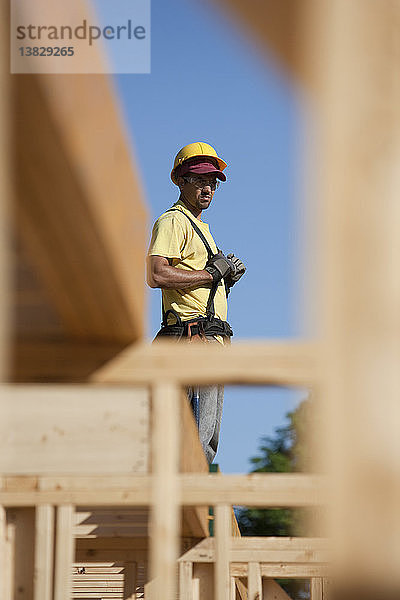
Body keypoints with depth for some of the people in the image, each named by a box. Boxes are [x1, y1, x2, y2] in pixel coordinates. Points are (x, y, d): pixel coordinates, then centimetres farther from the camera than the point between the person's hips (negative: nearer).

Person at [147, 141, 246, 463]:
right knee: (199, 432, -17)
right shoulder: (173, 221, -5)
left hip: (214, 340, 10)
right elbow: (156, 275, -21)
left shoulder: (201, 227, 27)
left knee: (208, 441, 9)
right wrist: (211, 273, -14)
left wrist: (228, 275, 10)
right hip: (193, 333, -10)